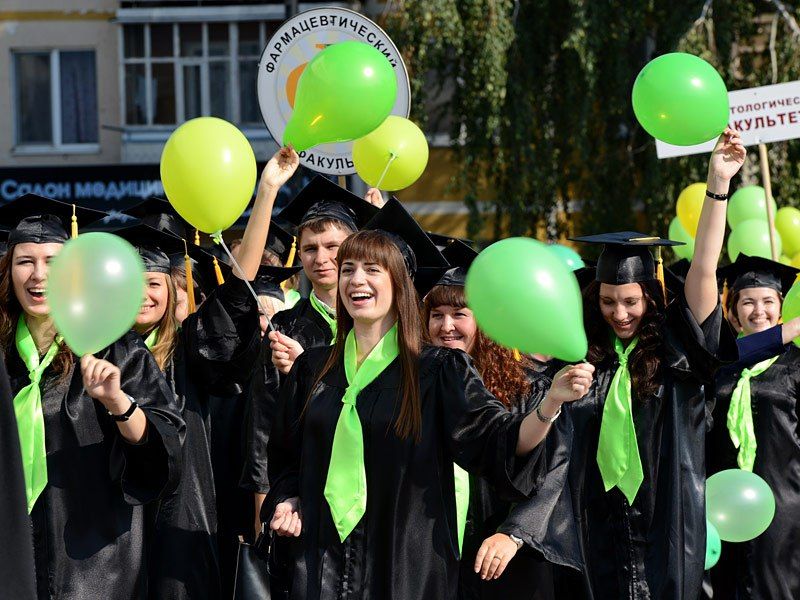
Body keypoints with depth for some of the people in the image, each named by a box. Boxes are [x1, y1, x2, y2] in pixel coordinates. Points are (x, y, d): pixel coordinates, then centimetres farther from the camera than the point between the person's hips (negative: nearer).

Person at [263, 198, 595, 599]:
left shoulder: (438, 371, -3)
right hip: (322, 565, 3)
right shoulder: (312, 369, 8)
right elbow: (285, 458, 19)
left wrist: (552, 400, -29)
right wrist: (286, 502, 0)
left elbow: (499, 442, -14)